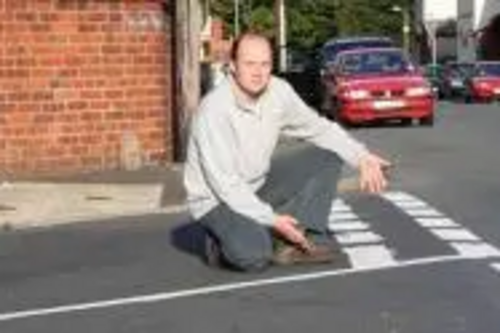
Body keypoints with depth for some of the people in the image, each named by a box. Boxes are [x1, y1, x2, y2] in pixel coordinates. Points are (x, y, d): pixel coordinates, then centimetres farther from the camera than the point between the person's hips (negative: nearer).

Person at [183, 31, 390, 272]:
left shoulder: (279, 92, -10)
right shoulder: (213, 110, -27)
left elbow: (318, 128, 3)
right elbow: (224, 184, -27)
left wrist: (362, 156, -11)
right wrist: (272, 220, -27)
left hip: (258, 184, 7)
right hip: (217, 199, -7)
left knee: (328, 156, -4)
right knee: (253, 254, -33)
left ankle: (302, 237, -11)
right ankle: (223, 242, 1)